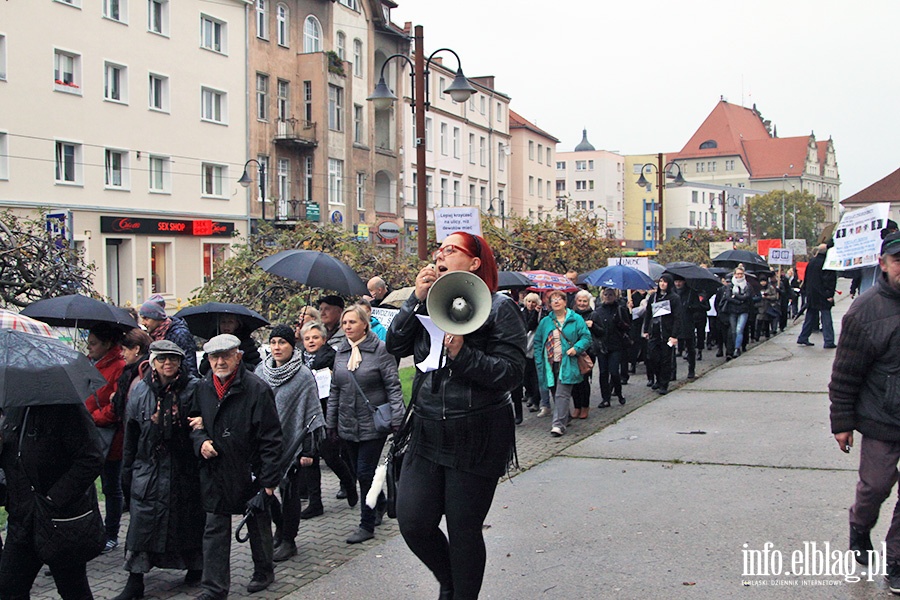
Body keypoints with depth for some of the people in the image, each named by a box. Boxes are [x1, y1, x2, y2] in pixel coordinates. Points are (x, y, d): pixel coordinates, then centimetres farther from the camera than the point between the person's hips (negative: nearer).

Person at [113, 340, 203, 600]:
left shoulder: (193, 388, -5)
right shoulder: (140, 390, 3)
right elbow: (131, 432, 8)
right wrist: (127, 468, 9)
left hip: (184, 469, -1)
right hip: (148, 468, 2)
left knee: (187, 518, 9)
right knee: (142, 521, 0)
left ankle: (195, 565, 31)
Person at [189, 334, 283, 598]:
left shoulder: (257, 389, -14)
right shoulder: (203, 388, 2)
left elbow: (270, 438, -14)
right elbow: (195, 422, 17)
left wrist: (269, 479, -16)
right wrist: (200, 441, -6)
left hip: (250, 473, -4)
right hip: (215, 474, 4)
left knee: (258, 525, 15)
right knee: (215, 530, 7)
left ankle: (264, 572, 36)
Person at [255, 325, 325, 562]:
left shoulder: (303, 375, -9)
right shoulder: (261, 371, 4)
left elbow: (312, 415, -8)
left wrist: (308, 450, -11)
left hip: (291, 443, -4)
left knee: (289, 491, 2)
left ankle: (287, 540, 12)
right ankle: (280, 532, 24)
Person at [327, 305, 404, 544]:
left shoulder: (380, 350, -8)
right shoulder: (341, 353, 9)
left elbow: (393, 387, -9)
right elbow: (335, 390, 15)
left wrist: (396, 419, -16)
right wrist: (331, 423, 14)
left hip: (373, 423, -6)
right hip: (348, 424, 6)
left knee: (365, 472, -5)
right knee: (360, 472, 13)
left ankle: (367, 525, 6)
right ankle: (380, 504, 37)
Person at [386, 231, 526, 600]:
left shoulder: (498, 308, -6)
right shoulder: (430, 304, 10)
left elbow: (512, 372, -13)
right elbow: (395, 346, 1)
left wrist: (463, 354, -24)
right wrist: (416, 300, -7)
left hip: (477, 437, -5)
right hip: (427, 431, 5)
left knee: (463, 529, 4)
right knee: (413, 521, 1)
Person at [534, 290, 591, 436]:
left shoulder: (576, 319, 4)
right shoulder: (545, 321, 13)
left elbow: (586, 337, 2)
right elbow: (538, 342, 13)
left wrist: (576, 347, -16)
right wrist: (539, 362, 4)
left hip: (567, 363, -4)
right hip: (550, 365, 4)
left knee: (562, 394, -13)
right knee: (556, 394, 10)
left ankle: (559, 423, -15)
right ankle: (565, 417, 26)